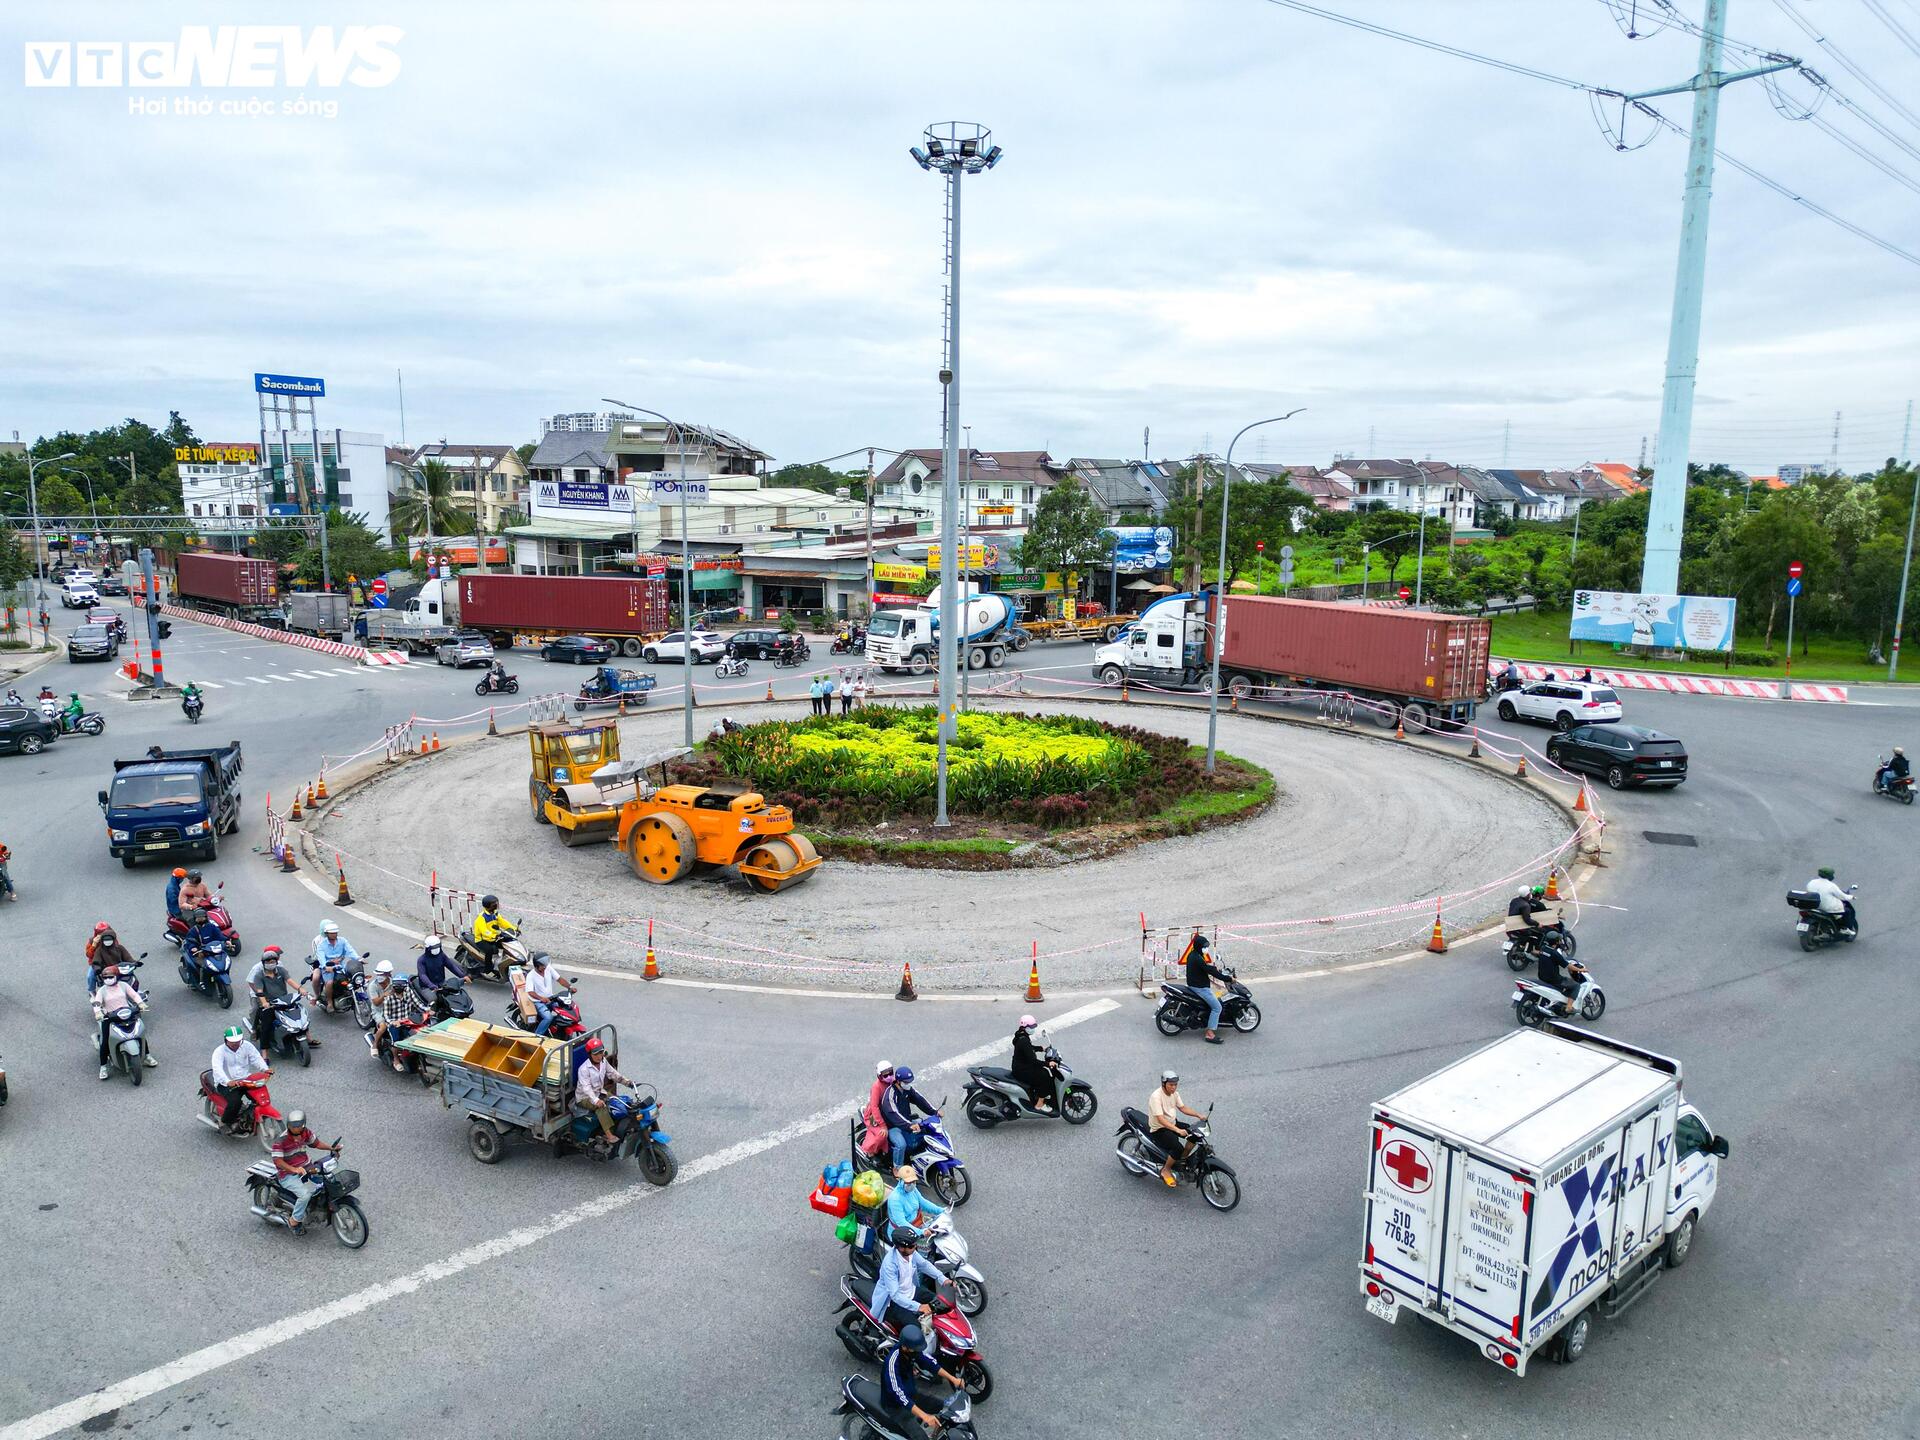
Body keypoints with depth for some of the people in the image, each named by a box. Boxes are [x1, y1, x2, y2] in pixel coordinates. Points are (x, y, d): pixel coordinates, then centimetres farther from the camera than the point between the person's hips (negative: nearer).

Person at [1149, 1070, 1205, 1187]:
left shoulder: (1174, 1093, 0)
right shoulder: (1156, 1097, -27)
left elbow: (1183, 1108, 6)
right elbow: (1160, 1119, -33)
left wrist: (1198, 1115, -9)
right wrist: (1177, 1130, -43)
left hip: (1173, 1123, 8)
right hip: (1159, 1129, -8)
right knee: (1178, 1147, -28)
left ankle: (1183, 1159, 12)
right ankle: (1166, 1170, -5)